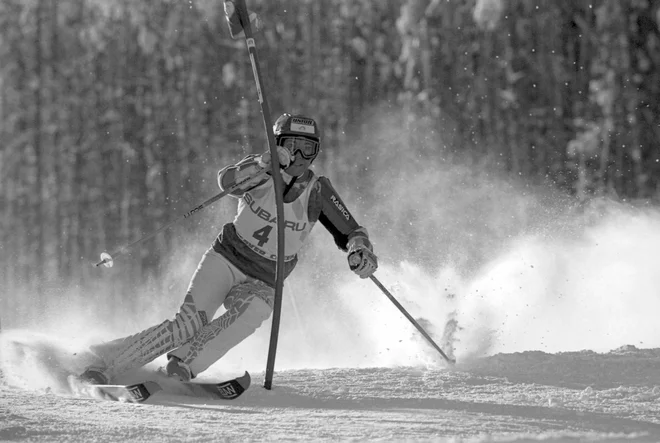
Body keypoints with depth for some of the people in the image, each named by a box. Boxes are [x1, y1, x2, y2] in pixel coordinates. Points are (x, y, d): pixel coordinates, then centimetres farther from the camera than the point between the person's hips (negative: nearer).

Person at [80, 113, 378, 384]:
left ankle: (182, 365, -35)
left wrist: (359, 249, -30)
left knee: (250, 314, -33)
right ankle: (106, 365, -20)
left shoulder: (318, 191, -8)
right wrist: (262, 165, -52)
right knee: (191, 324, -22)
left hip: (263, 283, 2)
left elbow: (349, 232, -6)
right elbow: (227, 181, -32)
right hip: (226, 260, -2)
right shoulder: (260, 172, -12)